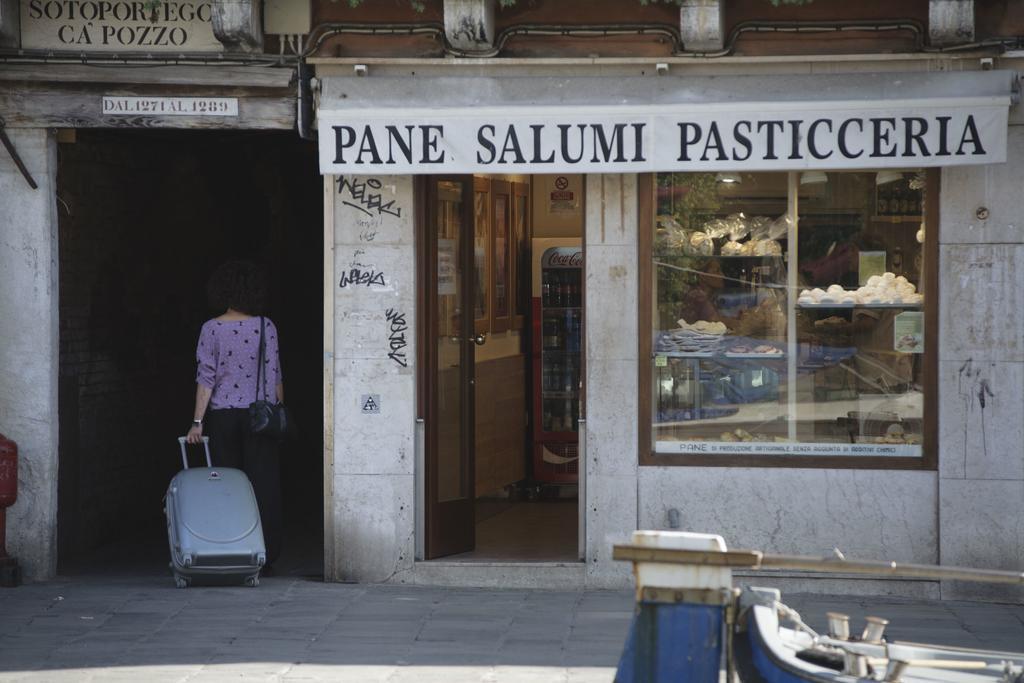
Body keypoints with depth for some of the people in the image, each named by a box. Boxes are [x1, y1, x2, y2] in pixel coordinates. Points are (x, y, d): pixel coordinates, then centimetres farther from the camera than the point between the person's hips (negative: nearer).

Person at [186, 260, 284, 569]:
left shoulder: (211, 329, -3)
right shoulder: (265, 326, -1)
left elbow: (206, 378, -6)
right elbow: (274, 375, 1)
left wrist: (198, 421, -5)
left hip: (222, 414, 0)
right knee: (262, 485, 4)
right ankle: (263, 555, 4)